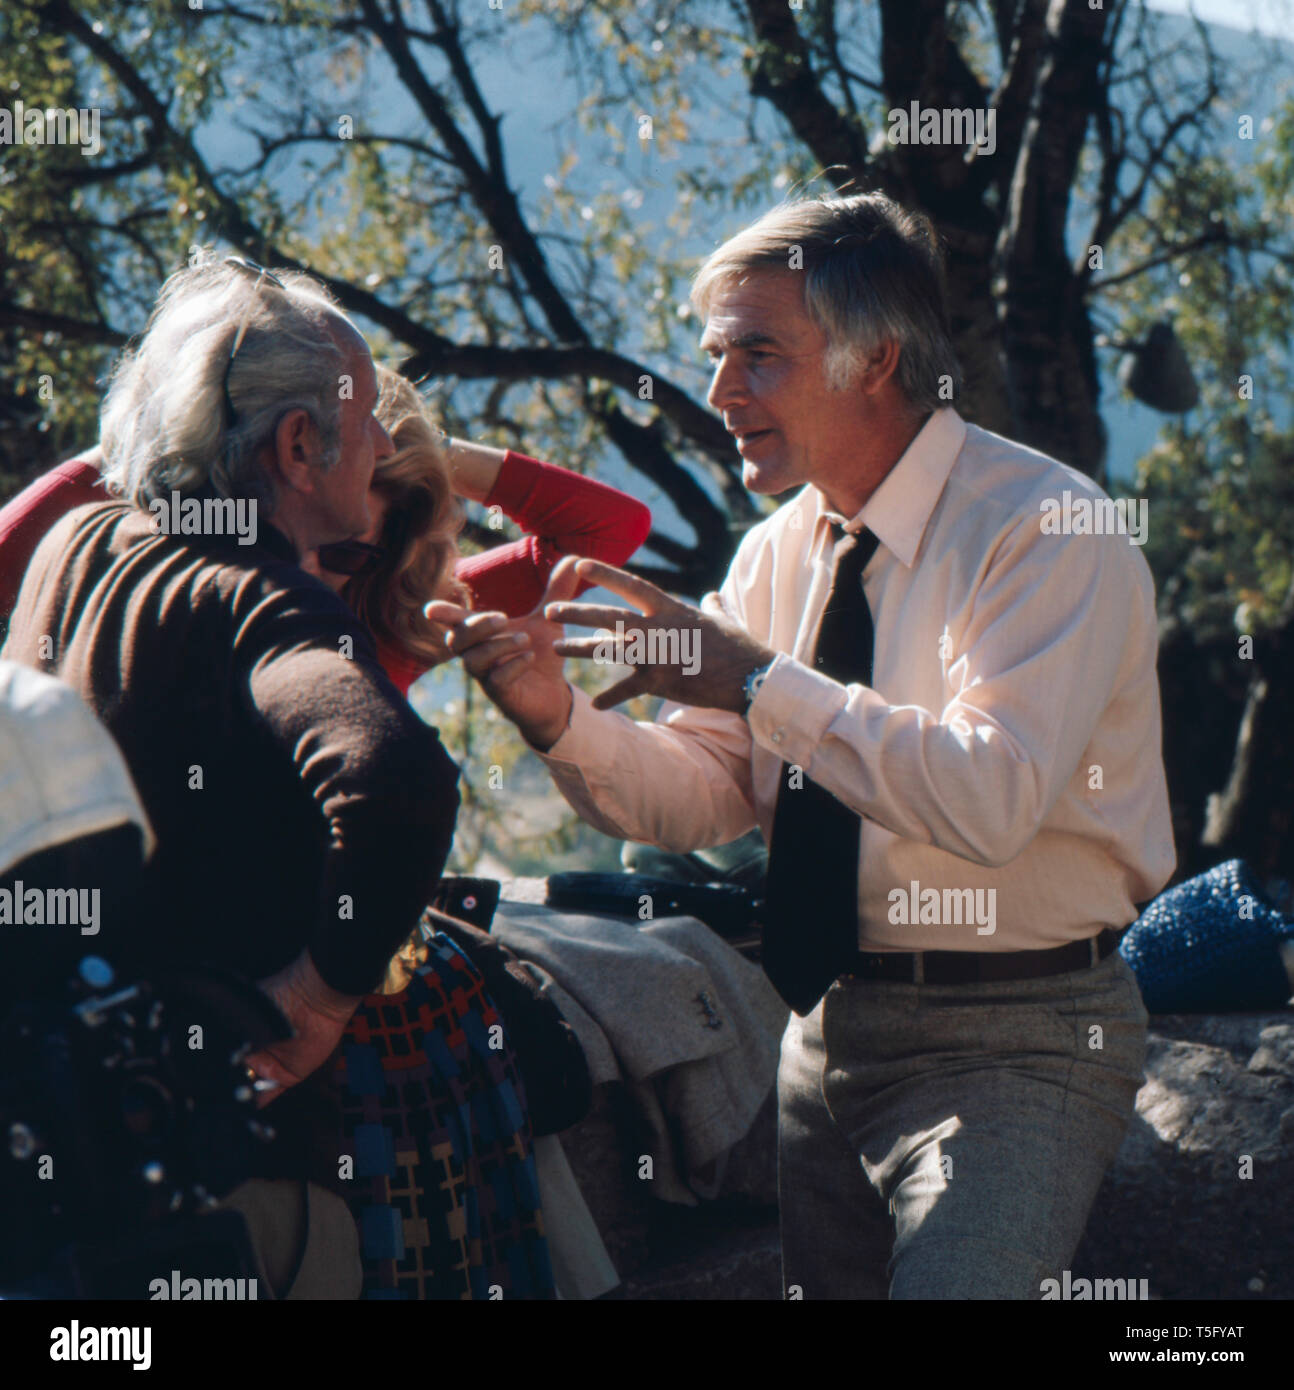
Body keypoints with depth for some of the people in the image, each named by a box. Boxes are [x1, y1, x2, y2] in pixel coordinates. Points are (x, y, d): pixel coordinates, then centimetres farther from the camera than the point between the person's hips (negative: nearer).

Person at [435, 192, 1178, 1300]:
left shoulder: (1046, 530, -14)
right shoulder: (780, 552, 9)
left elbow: (992, 797, -27)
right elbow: (701, 796, 6)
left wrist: (760, 681, -25)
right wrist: (557, 715, -12)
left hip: (1010, 1042, -7)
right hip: (826, 1030, 7)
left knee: (954, 1282, -23)